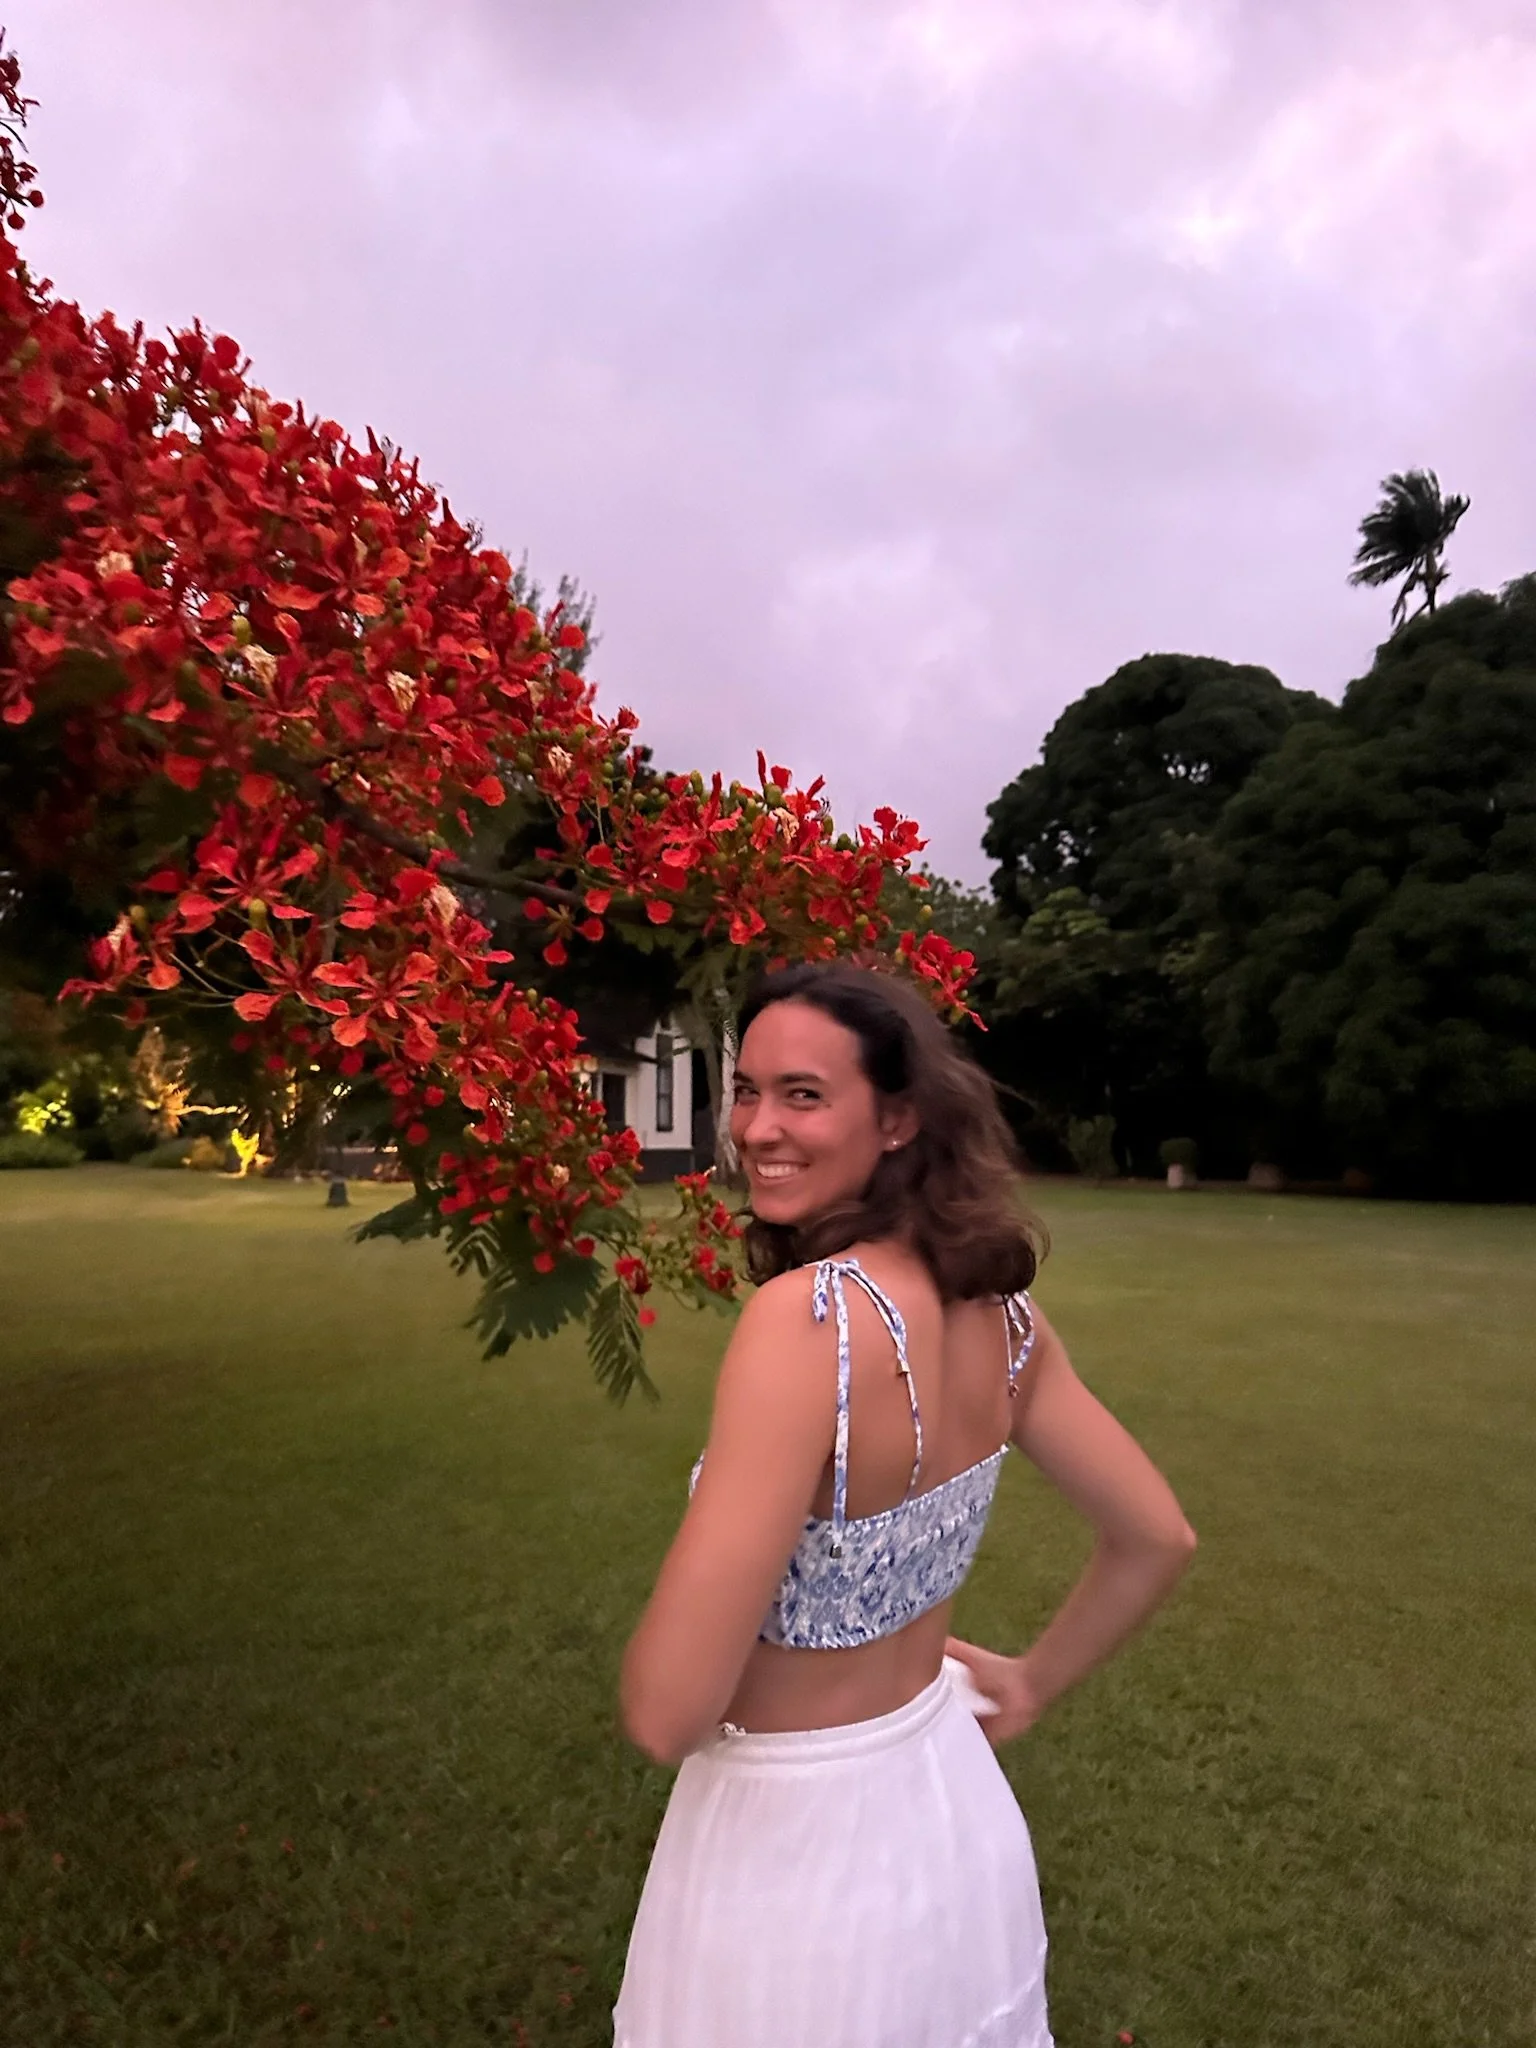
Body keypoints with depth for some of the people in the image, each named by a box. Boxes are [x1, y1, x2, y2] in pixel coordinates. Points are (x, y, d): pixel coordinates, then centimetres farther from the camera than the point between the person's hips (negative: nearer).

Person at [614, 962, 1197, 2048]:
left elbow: (667, 1710, -29)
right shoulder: (996, 1307, -10)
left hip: (792, 1845, -6)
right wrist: (1033, 1684, 16)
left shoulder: (807, 1313, -32)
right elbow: (1157, 1540, 3)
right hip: (956, 1812, 6)